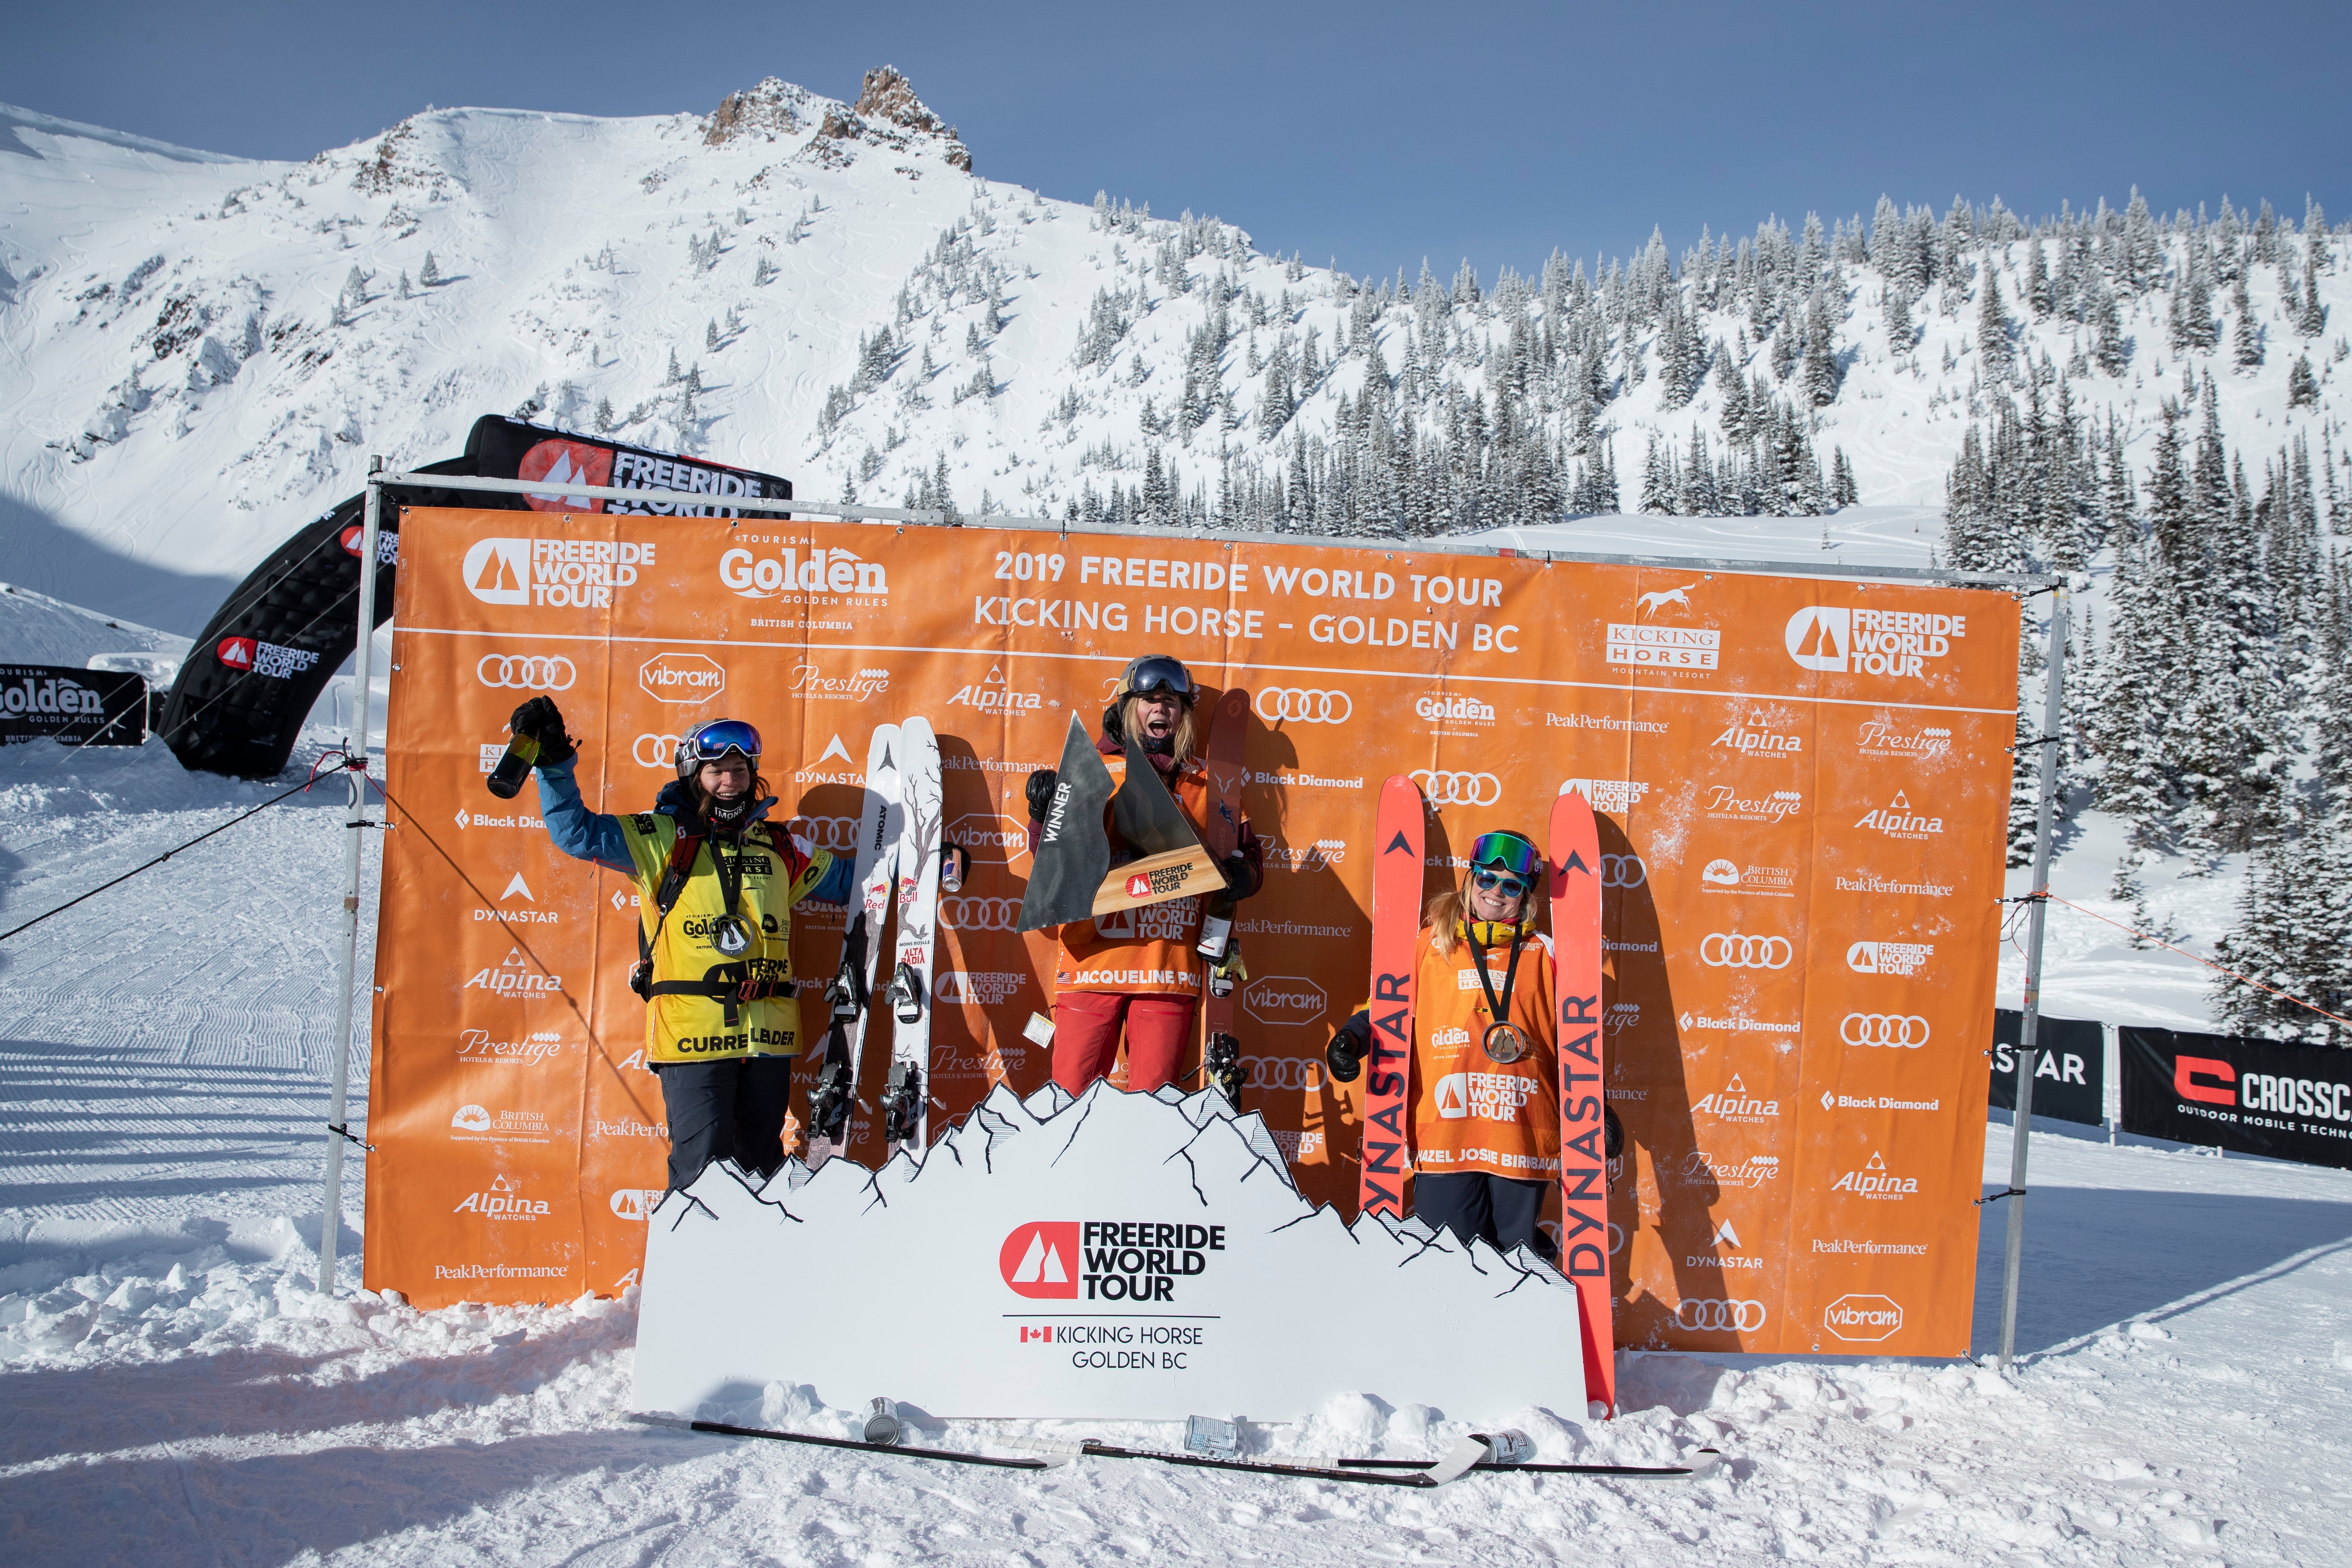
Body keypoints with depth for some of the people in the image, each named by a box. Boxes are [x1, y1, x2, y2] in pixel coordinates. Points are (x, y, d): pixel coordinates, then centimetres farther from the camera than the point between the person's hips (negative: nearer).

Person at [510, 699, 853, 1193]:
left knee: (763, 1162, 14)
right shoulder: (662, 838, 2)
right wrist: (554, 763, -15)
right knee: (703, 1166, -5)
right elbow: (577, 830, -4)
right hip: (692, 1032, -4)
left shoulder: (778, 847, 13)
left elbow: (844, 879, 26)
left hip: (767, 1035, 4)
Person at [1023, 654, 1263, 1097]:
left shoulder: (1206, 783, 13)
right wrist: (1045, 812, -11)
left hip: (1170, 968, 1)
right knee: (1070, 1098, -2)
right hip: (1092, 960, -1)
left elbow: (1249, 854, 15)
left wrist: (1240, 875, -8)